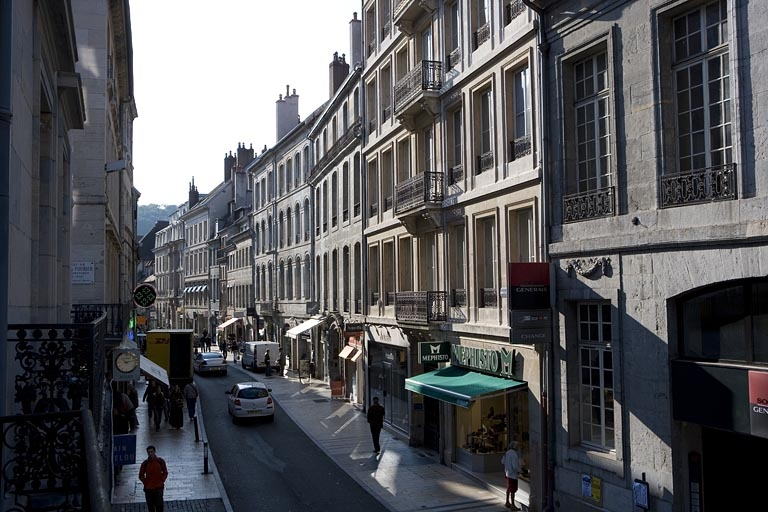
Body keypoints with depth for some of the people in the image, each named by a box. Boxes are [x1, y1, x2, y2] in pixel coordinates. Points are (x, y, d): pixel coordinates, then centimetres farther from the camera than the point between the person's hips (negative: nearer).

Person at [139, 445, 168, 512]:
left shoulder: (160, 461, -3)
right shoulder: (145, 463, -3)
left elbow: (165, 472, 9)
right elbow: (141, 475, 9)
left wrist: (162, 480, -1)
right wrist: (145, 482, -1)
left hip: (159, 488, -1)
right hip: (148, 489, 1)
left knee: (159, 506, -3)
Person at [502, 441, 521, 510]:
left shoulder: (507, 453, 3)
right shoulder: (514, 454, -24)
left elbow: (503, 461, 14)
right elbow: (515, 466, -28)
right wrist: (519, 470, -9)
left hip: (508, 473, 9)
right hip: (513, 474, -9)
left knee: (509, 488, 20)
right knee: (513, 490, -1)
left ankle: (507, 502, 30)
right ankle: (513, 505, 5)